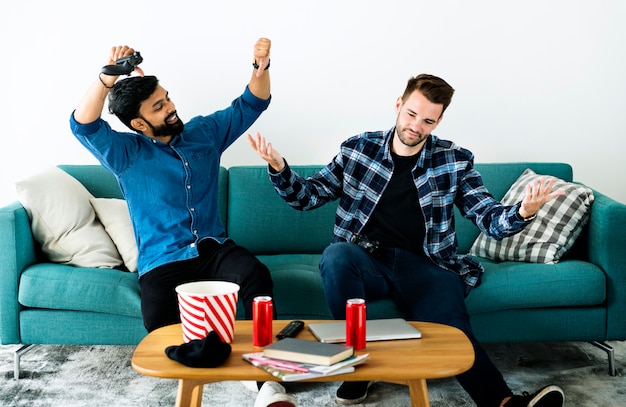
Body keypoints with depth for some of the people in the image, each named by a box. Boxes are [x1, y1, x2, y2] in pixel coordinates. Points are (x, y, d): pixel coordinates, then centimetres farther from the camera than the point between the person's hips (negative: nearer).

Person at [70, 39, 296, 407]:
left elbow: (251, 105, 14)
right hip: (163, 262, -2)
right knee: (161, 326, -33)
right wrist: (108, 78, -31)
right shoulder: (126, 154, 0)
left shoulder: (205, 133, 12)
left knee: (256, 274, -33)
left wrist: (261, 67, -6)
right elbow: (84, 125, -16)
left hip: (214, 250, 2)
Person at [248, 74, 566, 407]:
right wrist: (279, 169, -9)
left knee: (451, 327, -32)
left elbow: (490, 219, 3)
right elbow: (309, 195, 11)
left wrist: (522, 213, -20)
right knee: (336, 254, -34)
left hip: (426, 265, 0)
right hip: (366, 261, 1)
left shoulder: (454, 161, 7)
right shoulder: (358, 149, 8)